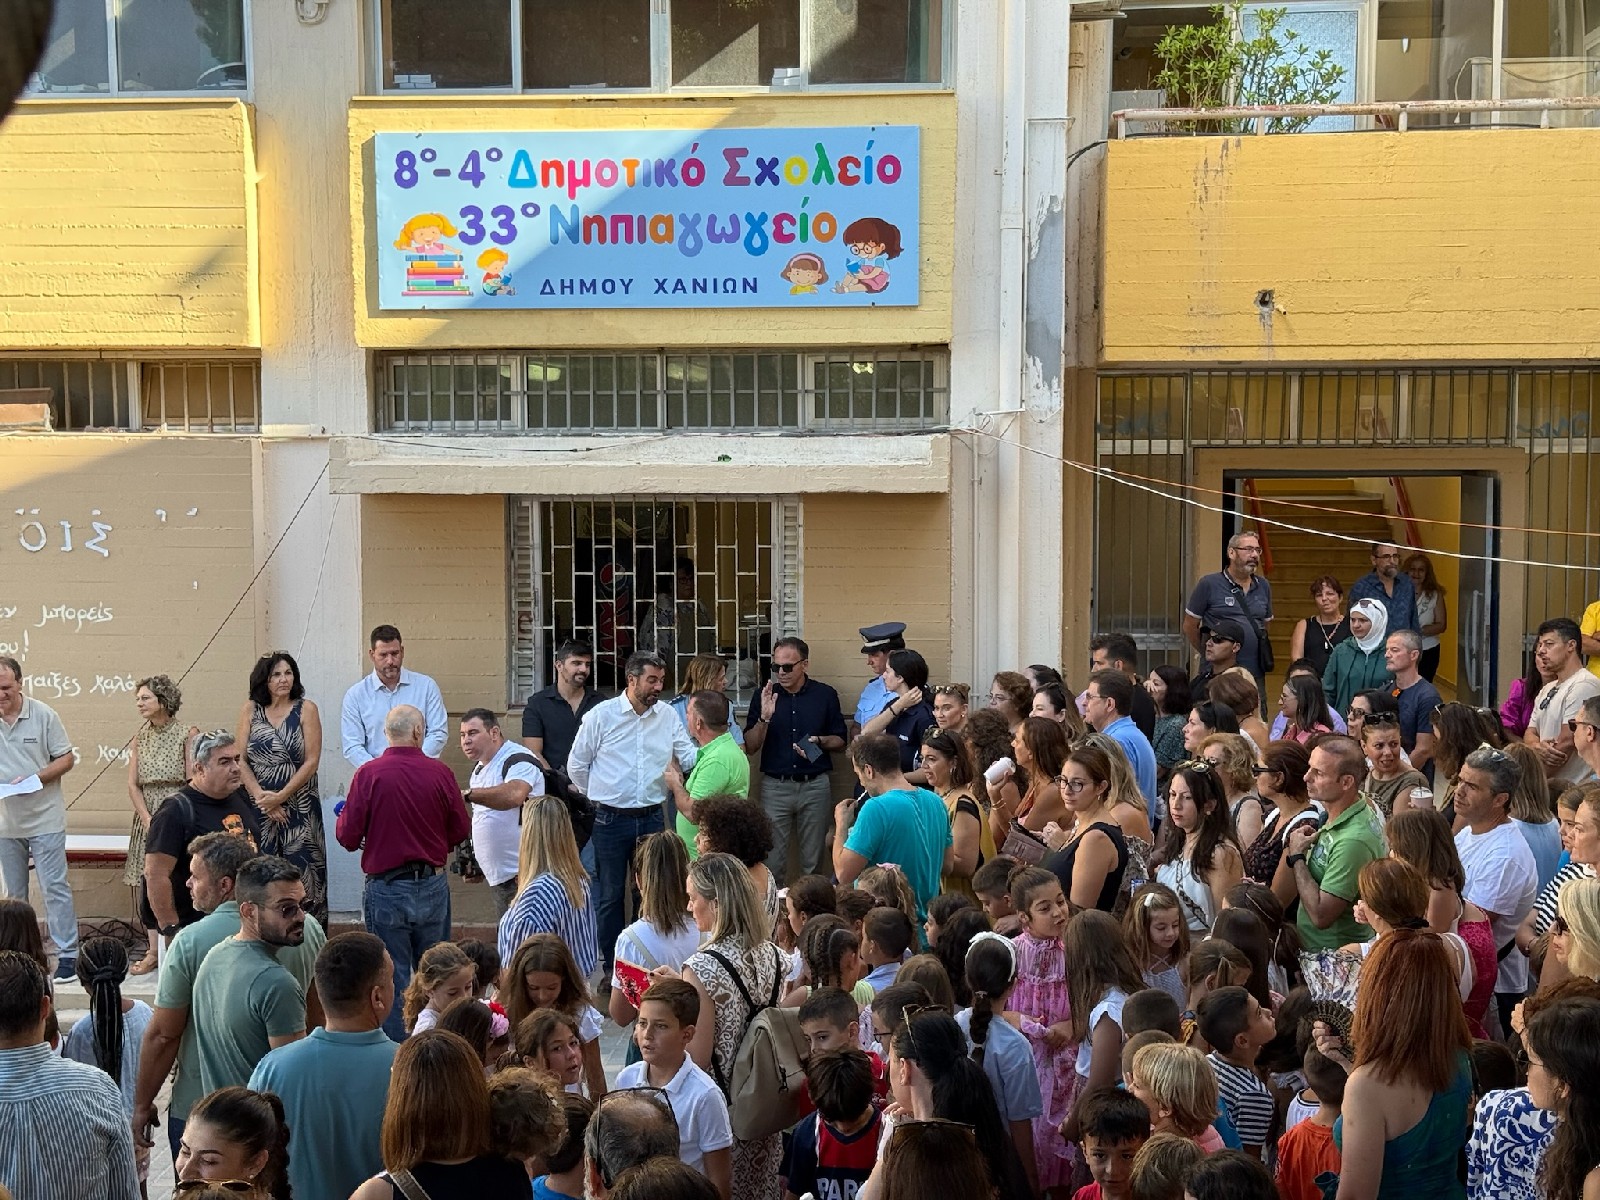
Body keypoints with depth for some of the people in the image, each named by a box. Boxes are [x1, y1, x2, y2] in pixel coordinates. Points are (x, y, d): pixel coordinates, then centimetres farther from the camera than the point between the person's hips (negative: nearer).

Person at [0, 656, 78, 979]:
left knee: (55, 887, -5)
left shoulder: (43, 715, -6)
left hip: (45, 819, -4)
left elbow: (66, 759, -3)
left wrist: (33, 779, -17)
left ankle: (67, 955, -2)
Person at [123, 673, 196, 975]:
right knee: (147, 881, 3)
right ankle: (154, 951, 11)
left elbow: (192, 782, -7)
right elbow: (132, 784, 7)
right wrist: (147, 820, -7)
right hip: (147, 816, 5)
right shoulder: (140, 738, 11)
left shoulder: (187, 735, -4)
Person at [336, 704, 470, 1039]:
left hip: (386, 889, -2)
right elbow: (461, 831, 2)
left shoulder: (368, 773, -11)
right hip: (433, 886, 2)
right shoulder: (440, 773, -6)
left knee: (392, 979, 7)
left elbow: (347, 837, -10)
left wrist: (342, 818, 13)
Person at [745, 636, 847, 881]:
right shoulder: (764, 696, 2)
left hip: (815, 785, 0)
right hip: (775, 786, 0)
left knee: (813, 860, 8)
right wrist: (764, 717, -16)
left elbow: (840, 740, 8)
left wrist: (819, 741, -12)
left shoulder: (825, 695, 2)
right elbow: (750, 746, 0)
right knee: (772, 860, 1)